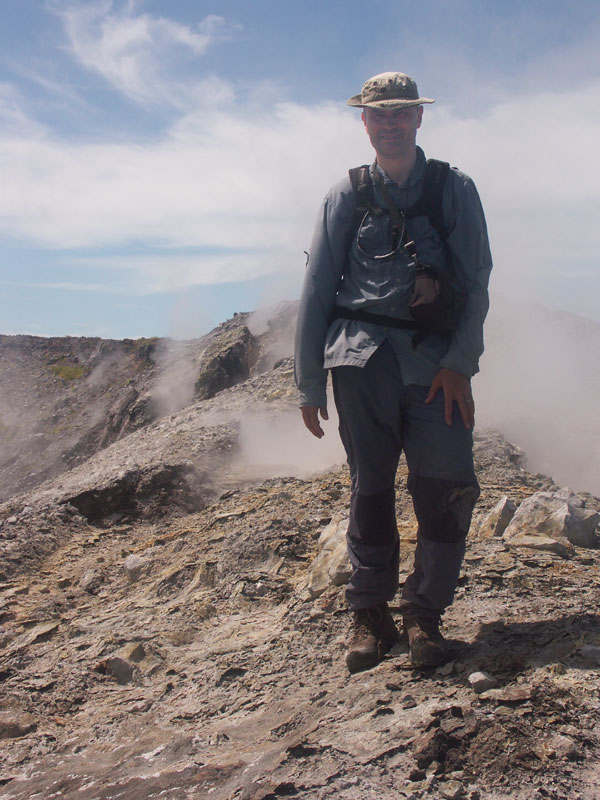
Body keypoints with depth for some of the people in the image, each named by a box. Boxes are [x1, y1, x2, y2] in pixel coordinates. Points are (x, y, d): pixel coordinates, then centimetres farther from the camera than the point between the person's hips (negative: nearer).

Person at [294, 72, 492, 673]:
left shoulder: (455, 190, 12)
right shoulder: (345, 196, 13)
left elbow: (476, 283, 6)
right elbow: (315, 292, 12)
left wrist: (459, 362, -8)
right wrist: (309, 383, 8)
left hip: (436, 363, 0)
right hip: (362, 359, 0)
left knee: (448, 488, -9)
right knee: (369, 489, 2)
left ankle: (425, 614, 8)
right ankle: (369, 615, 16)